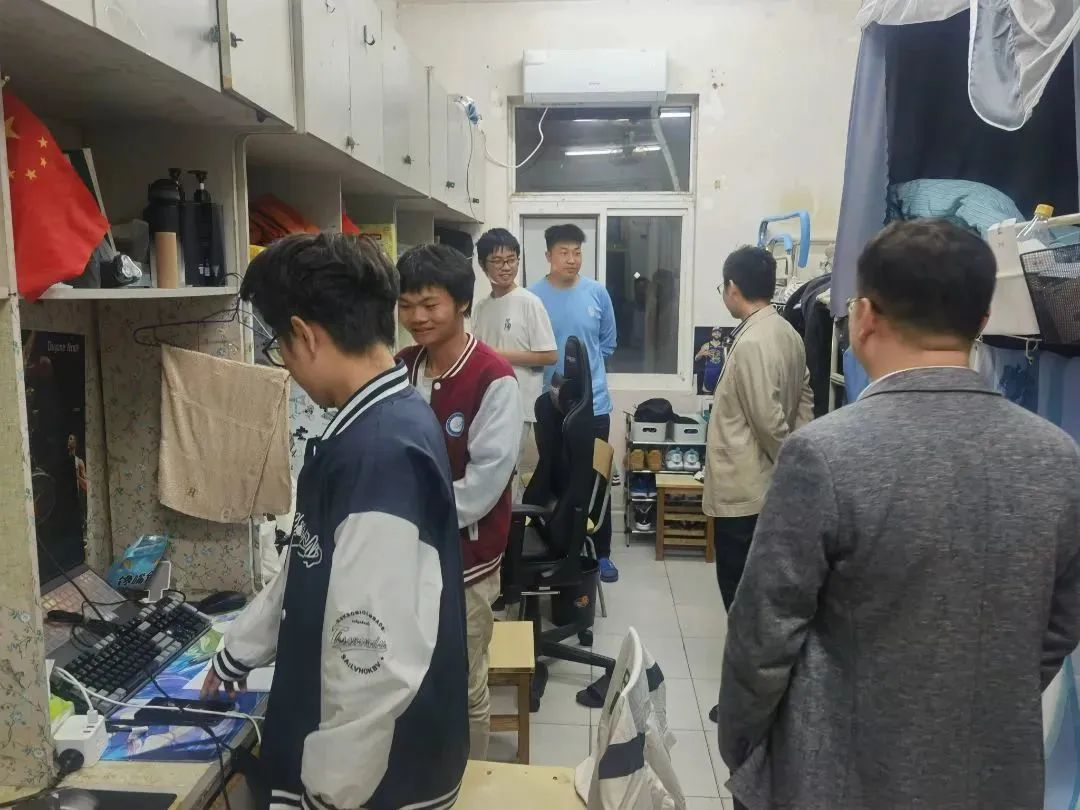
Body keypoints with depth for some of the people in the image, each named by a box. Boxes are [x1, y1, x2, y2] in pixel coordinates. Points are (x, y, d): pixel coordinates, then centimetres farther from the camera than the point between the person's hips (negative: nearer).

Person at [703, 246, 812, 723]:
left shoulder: (751, 342, -22)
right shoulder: (787, 333, 8)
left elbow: (768, 419, -24)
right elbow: (804, 399, 13)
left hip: (743, 489, -10)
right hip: (767, 485, 10)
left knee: (741, 594, 3)